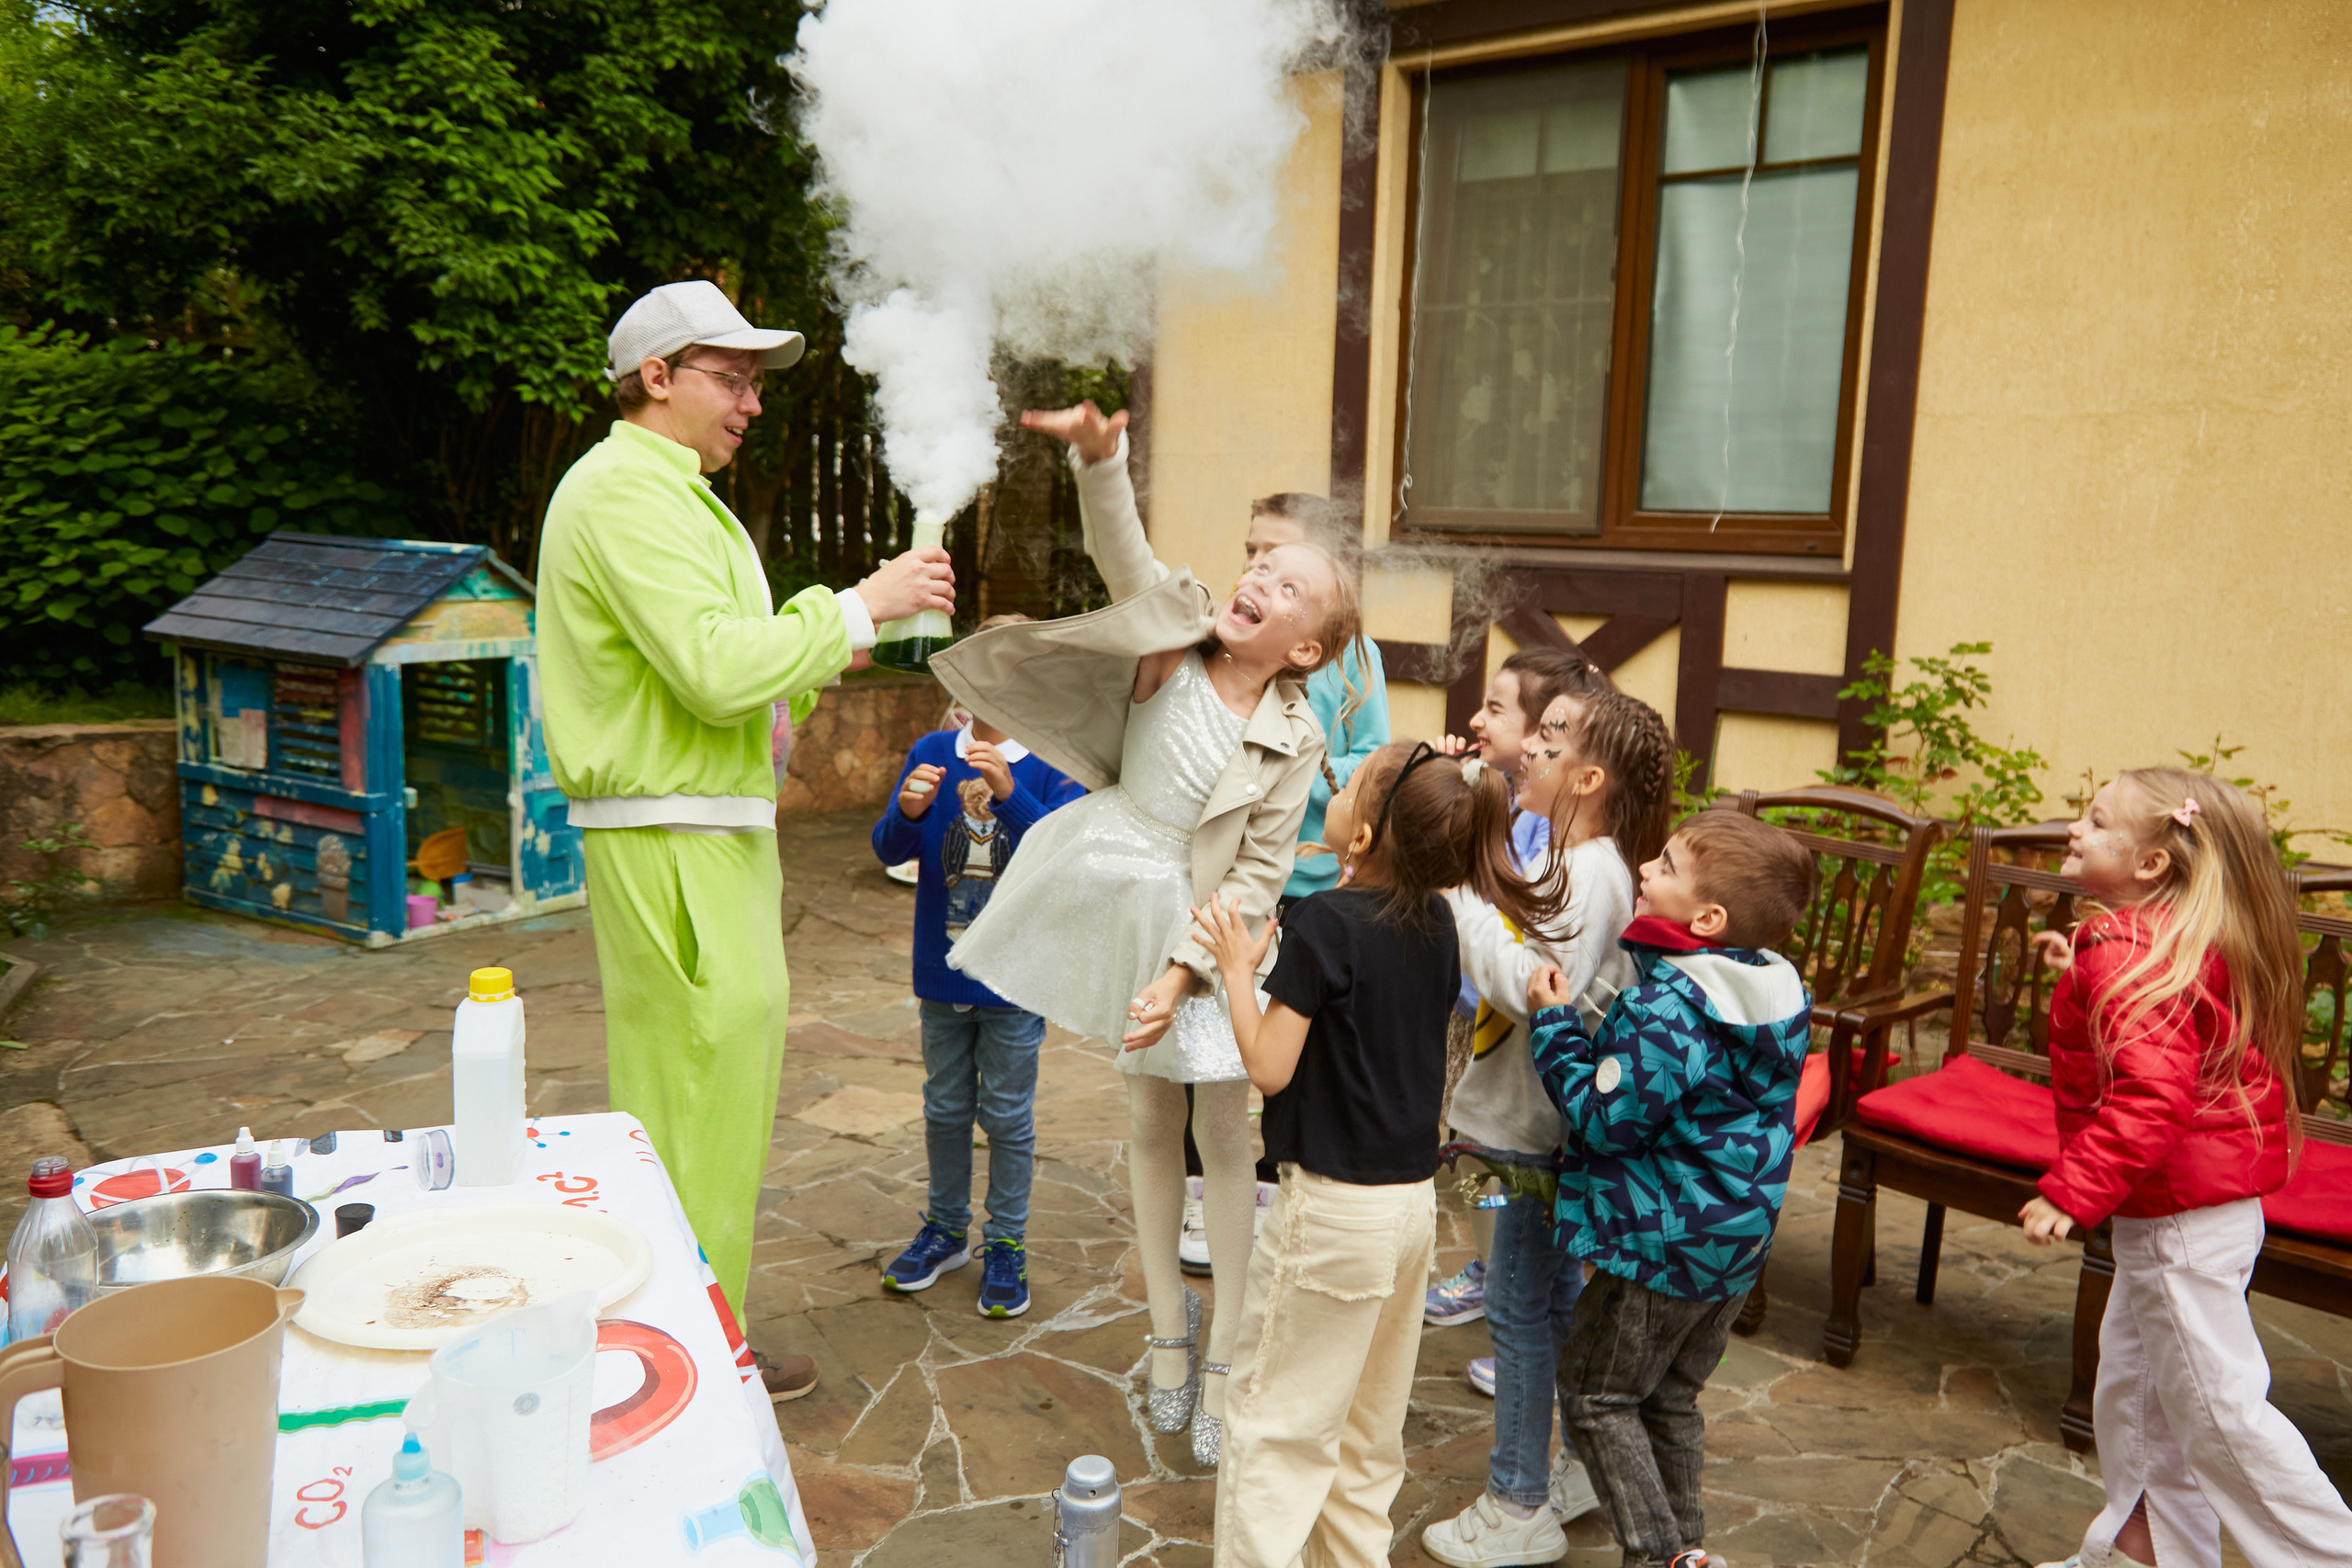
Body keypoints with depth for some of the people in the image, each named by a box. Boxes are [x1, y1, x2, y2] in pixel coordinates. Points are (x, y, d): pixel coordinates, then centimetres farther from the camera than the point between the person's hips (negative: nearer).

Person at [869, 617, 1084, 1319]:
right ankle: (946, 1228, 36)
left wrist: (1010, 794, -33)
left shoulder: (1053, 766, -9)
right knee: (945, 1107, 18)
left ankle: (1006, 1244, 26)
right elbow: (889, 850, -3)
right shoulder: (933, 753, -1)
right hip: (942, 971, 3)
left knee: (1007, 1114, 9)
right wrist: (908, 812, -25)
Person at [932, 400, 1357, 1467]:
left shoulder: (1293, 738, -12)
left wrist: (1186, 969, -22)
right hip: (1121, 904, 3)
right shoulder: (1181, 627, -6)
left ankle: (1226, 1359, 19)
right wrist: (1099, 456, -39)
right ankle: (1170, 1329, 32)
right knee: (1151, 1124, 15)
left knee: (1225, 1139, 3)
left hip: (1205, 929, -3)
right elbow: (1124, 556, -21)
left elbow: (1259, 877, -14)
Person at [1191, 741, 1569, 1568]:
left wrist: (1238, 967, -6)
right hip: (1414, 1197, 7)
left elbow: (1269, 1066, -18)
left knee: (1273, 1423, 6)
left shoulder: (1324, 922, -20)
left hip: (1335, 1206, -7)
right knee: (1368, 1427, 21)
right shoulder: (1437, 921, 1)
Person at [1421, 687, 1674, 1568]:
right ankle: (1587, 1466, 36)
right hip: (1533, 1113, 10)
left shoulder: (1593, 873, -22)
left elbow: (1535, 990, -30)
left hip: (1544, 1126, -10)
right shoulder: (1562, 859, 8)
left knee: (1521, 1306, 2)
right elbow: (1506, 970, 12)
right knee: (1555, 1297, 20)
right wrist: (1463, 890, -1)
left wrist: (1463, 896, -27)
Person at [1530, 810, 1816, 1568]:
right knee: (1671, 1396, 24)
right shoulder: (1781, 994, 1)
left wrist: (1557, 1023, -15)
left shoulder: (1665, 1010, -28)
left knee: (1594, 1392, 8)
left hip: (1662, 1237, -9)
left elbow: (1604, 1117, -23)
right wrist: (1586, 1026, 13)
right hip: (1738, 1238, 9)